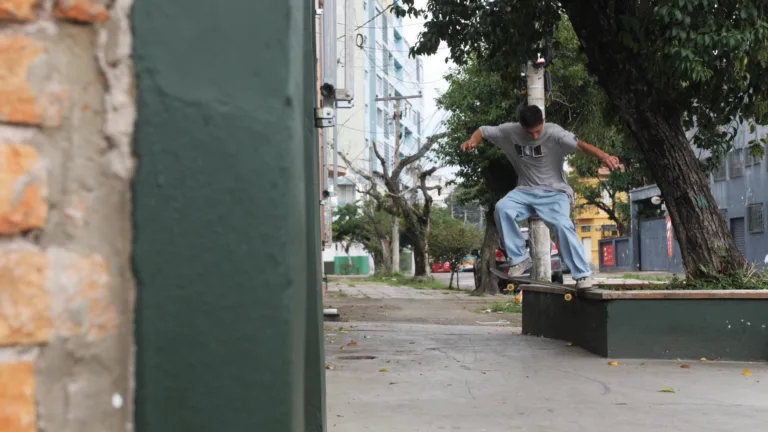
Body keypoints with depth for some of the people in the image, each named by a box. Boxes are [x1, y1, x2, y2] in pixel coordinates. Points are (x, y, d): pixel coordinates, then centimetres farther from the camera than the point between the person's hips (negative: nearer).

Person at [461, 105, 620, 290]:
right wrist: (472, 141, -21)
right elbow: (483, 130, 4)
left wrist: (604, 156, -53)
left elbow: (580, 145, -34)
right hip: (526, 191, 3)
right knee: (502, 209, -26)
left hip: (554, 192, -3)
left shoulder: (553, 132, -19)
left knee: (563, 225, -28)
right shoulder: (510, 131, -7)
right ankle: (520, 258, -11)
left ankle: (583, 274, -13)